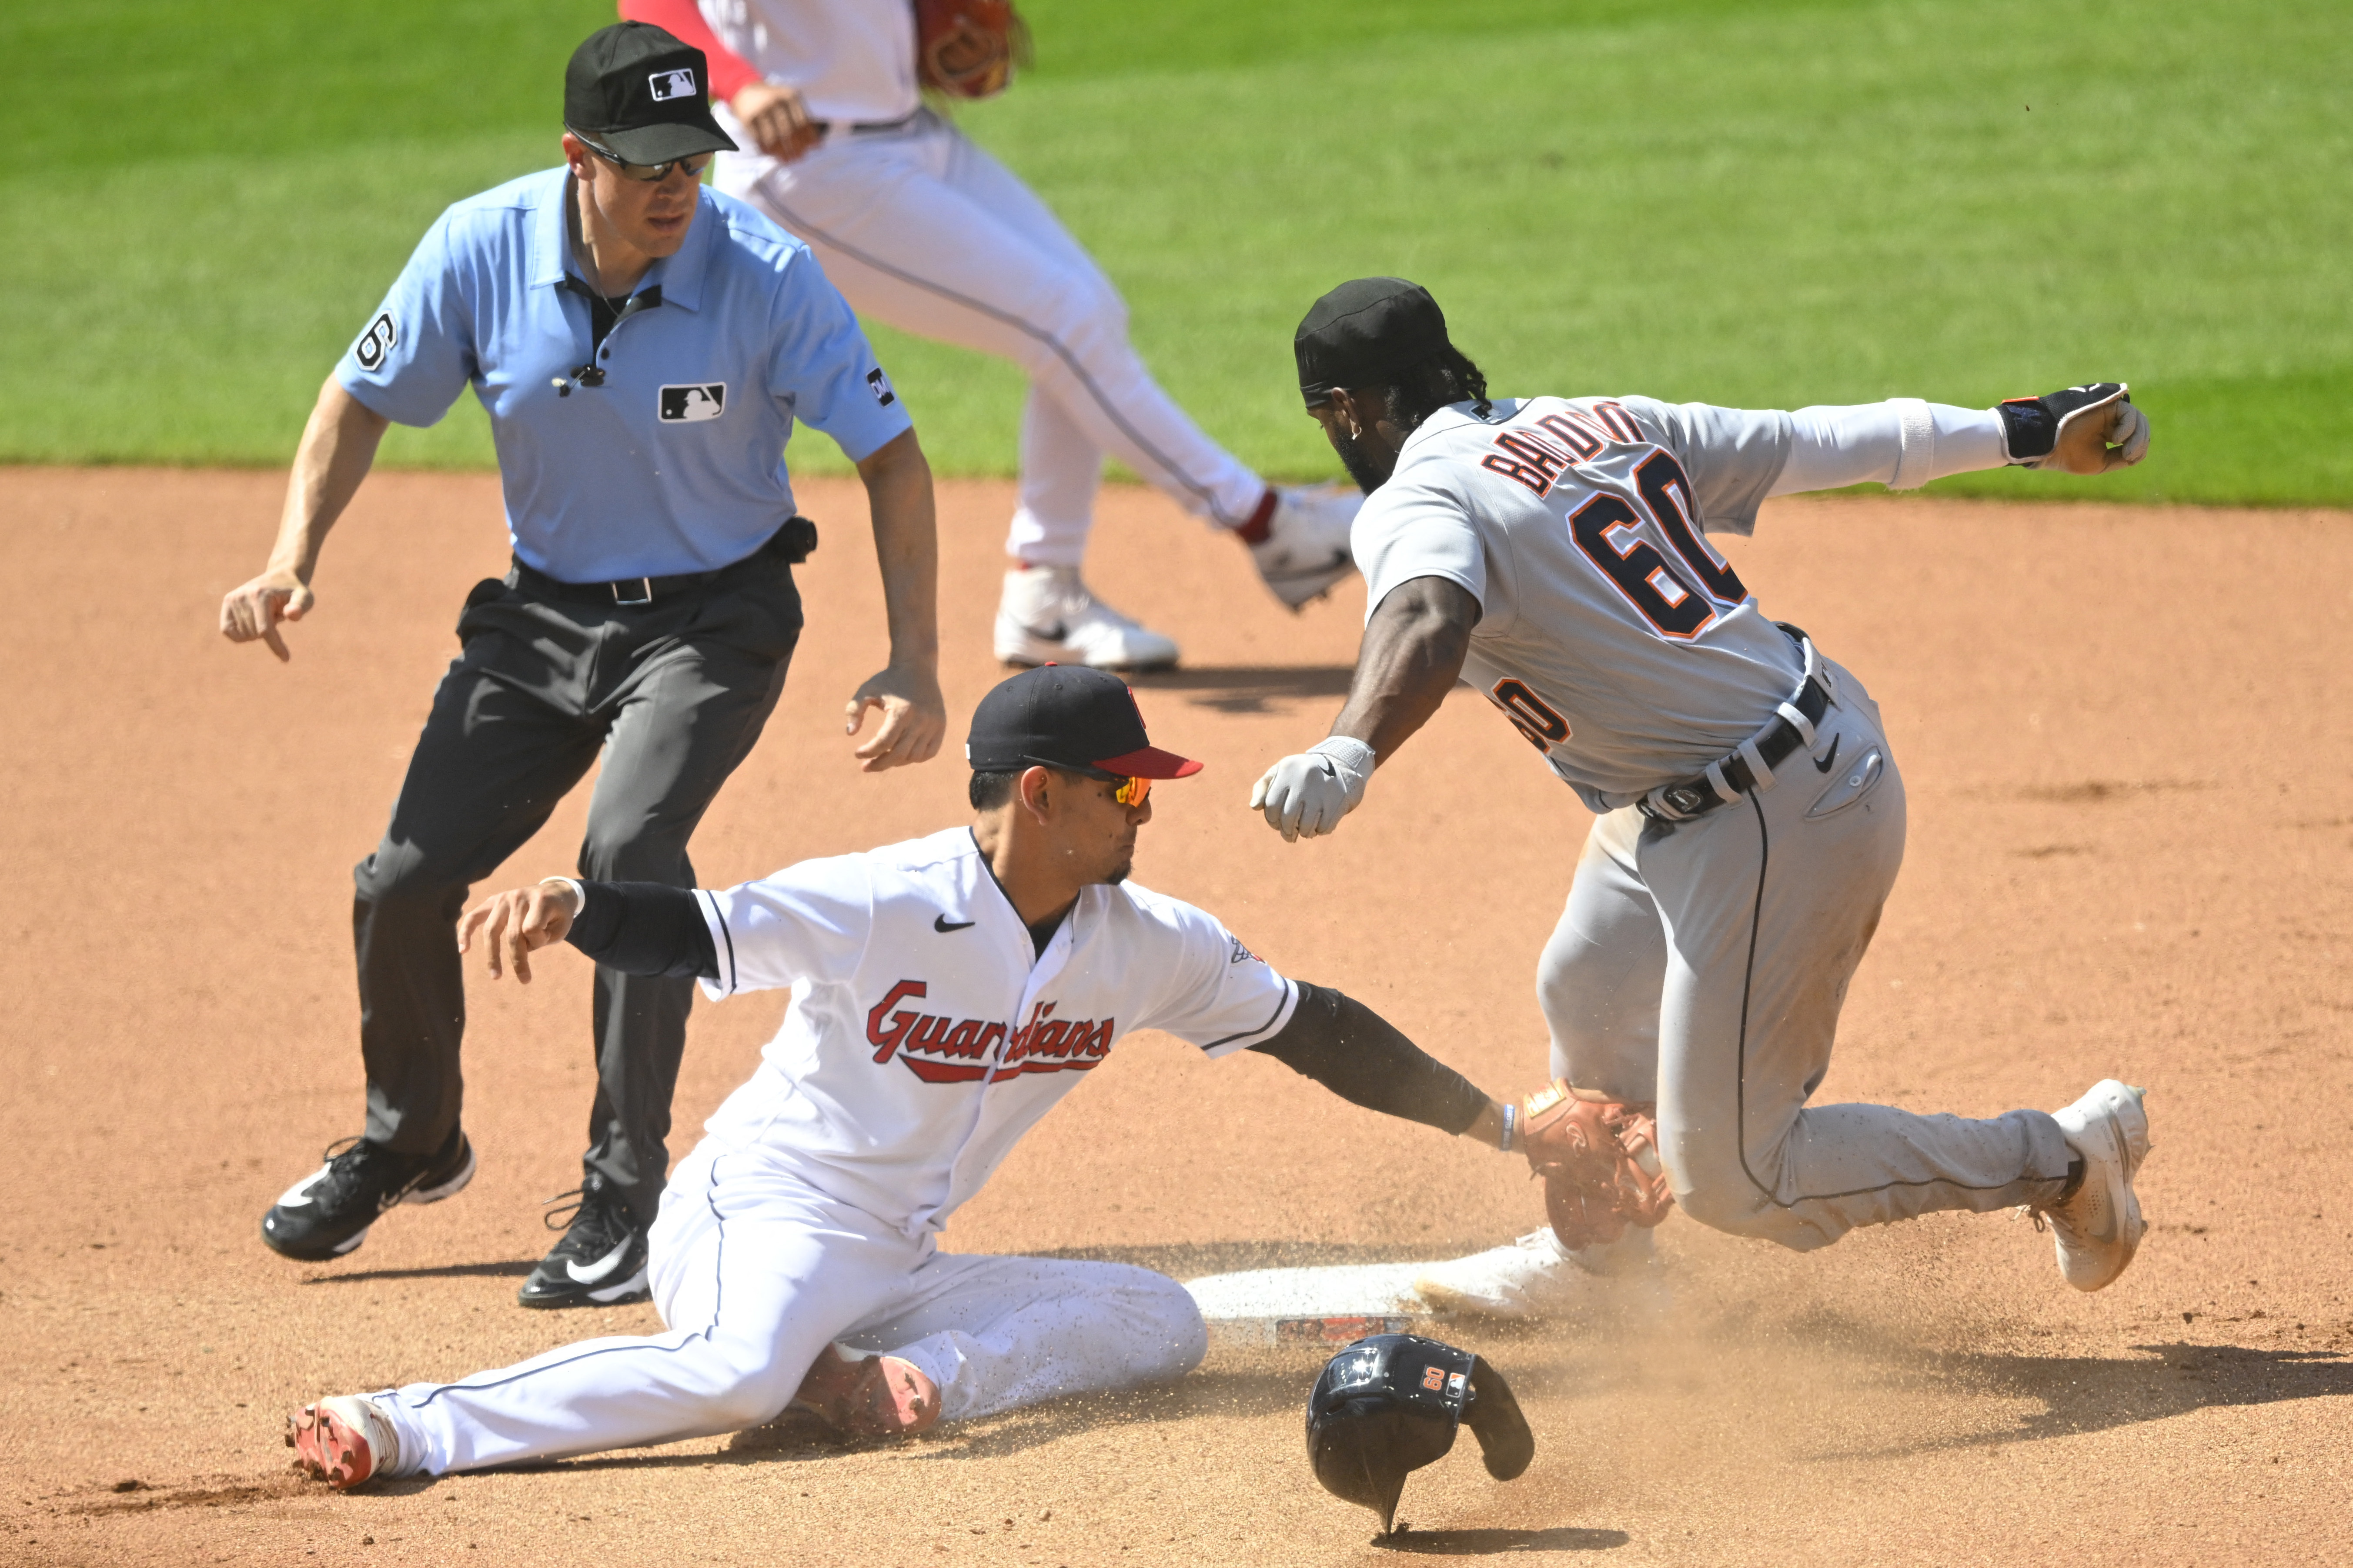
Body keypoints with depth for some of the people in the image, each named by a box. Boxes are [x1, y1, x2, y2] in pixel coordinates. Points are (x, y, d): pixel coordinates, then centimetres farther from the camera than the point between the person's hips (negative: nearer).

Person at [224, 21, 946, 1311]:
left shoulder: (765, 275, -23)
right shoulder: (483, 249, -16)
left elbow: (890, 453, -16)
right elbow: (363, 399, 0)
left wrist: (914, 666, -23)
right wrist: (293, 560, -14)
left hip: (713, 615, -4)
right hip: (544, 613, 4)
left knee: (628, 846, -28)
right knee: (404, 882, 1)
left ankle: (625, 1199, -18)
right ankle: (410, 1144, 31)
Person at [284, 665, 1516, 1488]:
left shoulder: (1148, 945, 3)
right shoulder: (883, 908, -18)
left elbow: (1308, 1026, 13)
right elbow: (693, 933, -28)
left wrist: (1495, 1127, 16)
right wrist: (572, 906, -50)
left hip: (902, 1270, 8)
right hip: (761, 1219, -8)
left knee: (1159, 1323, -1)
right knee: (740, 1371, -40)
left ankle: (884, 1386, -19)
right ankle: (409, 1430, -37)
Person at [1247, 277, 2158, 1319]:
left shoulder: (1415, 503, -14)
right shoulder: (1608, 425, 9)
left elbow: (1429, 621, -37)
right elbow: (1824, 441, 11)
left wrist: (1348, 755, -55)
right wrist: (2027, 431, 20)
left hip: (1777, 826, -10)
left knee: (1728, 1174, 0)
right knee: (1589, 995, 32)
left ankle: (2065, 1158, 8)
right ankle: (1592, 1253, 55)